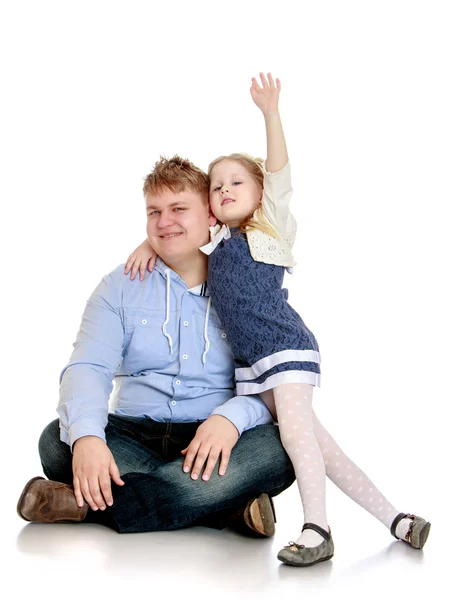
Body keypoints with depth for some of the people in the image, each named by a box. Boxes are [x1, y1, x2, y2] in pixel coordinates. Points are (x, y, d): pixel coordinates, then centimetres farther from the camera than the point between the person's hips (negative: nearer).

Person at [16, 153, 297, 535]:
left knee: (276, 451, -33)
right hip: (135, 436, 1)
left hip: (218, 442, -1)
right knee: (57, 441, -27)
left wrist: (232, 416, -28)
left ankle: (88, 505, -30)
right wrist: (85, 435, -27)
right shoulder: (121, 286, 10)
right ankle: (227, 507, -28)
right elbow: (88, 368, -4)